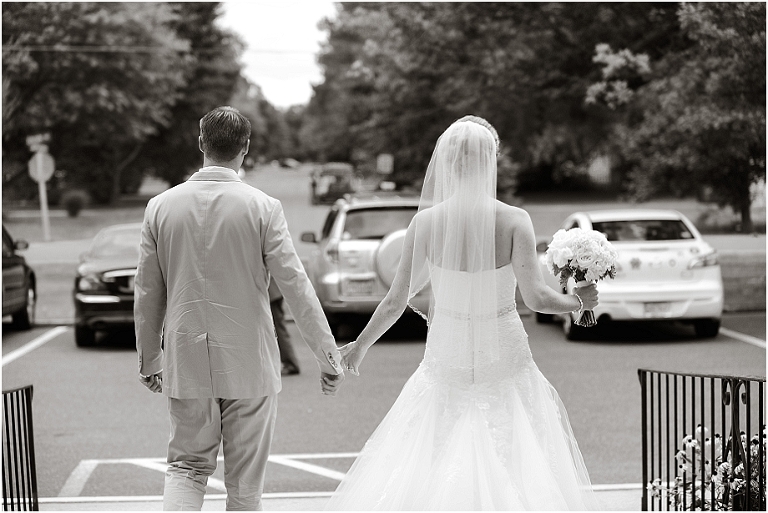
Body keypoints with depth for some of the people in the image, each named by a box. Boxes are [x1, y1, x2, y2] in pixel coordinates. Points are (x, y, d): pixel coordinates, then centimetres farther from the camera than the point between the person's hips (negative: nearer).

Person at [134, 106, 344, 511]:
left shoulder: (160, 207, -1)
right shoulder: (263, 208, -10)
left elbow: (147, 294, 4)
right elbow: (295, 286, -11)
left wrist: (149, 360, 16)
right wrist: (328, 356, -4)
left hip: (186, 364, 2)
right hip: (248, 364, -2)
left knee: (187, 466, 14)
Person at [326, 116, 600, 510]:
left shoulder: (426, 221, -8)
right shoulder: (513, 221, -14)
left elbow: (397, 300, -3)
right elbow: (536, 297, -17)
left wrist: (361, 345, 12)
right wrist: (578, 300, 4)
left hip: (446, 361, 2)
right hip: (504, 361, -2)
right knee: (515, 468, 10)